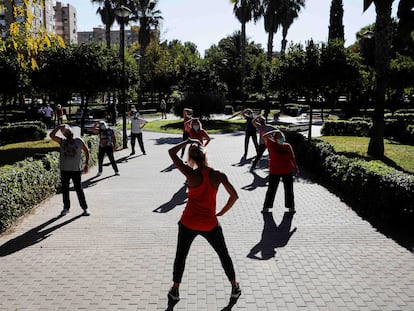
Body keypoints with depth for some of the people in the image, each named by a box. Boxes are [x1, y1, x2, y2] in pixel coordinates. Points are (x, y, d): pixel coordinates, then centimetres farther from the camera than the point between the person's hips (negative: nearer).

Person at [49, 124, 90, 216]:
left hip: (76, 169, -3)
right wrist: (59, 127, -5)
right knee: (64, 189, 11)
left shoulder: (79, 141, 2)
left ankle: (85, 208, 7)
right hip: (64, 170, 3)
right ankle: (66, 208, 25)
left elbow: (86, 151, 9)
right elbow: (51, 135, -5)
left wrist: (86, 164, 3)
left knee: (79, 189, -2)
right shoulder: (62, 141, 6)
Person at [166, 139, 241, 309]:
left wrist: (188, 141, 2)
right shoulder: (218, 175, -11)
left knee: (180, 256, 21)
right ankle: (235, 289, 32)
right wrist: (221, 212, 6)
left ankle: (175, 291, 30)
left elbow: (172, 152, -7)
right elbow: (234, 196, -6)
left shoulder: (191, 174, -15)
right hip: (210, 224, 1)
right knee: (224, 255, 22)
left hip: (188, 222, -1)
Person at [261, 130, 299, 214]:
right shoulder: (272, 145, -4)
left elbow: (292, 158, 9)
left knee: (289, 190, 11)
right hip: (274, 172, -3)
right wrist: (273, 132, -6)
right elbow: (264, 136, -12)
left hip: (287, 171, 3)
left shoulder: (287, 146, 2)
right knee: (271, 190, 6)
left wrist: (295, 167, 8)